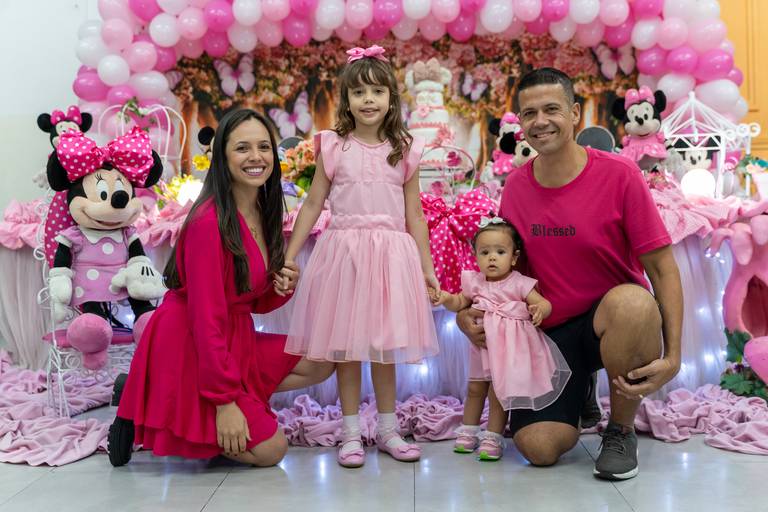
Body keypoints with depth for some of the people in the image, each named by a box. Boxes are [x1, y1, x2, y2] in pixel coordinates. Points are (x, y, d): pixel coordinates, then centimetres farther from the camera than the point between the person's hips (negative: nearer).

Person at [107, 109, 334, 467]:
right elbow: (206, 316, -22)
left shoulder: (263, 214, 5)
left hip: (234, 343, 9)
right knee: (270, 450, -5)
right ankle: (144, 418, 6)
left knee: (320, 365, 8)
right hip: (188, 351, -9)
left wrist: (281, 289, -10)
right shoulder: (210, 221, -22)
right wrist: (224, 400, -21)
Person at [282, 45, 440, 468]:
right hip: (343, 251, -1)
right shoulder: (333, 148, 3)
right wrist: (288, 257, 0)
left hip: (390, 254, 1)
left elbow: (414, 215, 8)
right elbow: (312, 205, 4)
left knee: (384, 345, 9)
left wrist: (427, 268, 6)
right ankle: (351, 433, 17)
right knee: (345, 345, 4)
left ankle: (387, 429, 23)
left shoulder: (404, 151, 6)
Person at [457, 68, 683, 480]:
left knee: (632, 301, -40)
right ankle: (578, 397, 22)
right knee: (538, 448, -17)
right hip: (551, 331, 3)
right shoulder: (515, 187, 0)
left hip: (614, 321, -2)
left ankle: (621, 430, -11)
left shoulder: (619, 175, -12)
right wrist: (468, 314, -5)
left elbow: (662, 267, -12)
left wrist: (671, 355, -22)